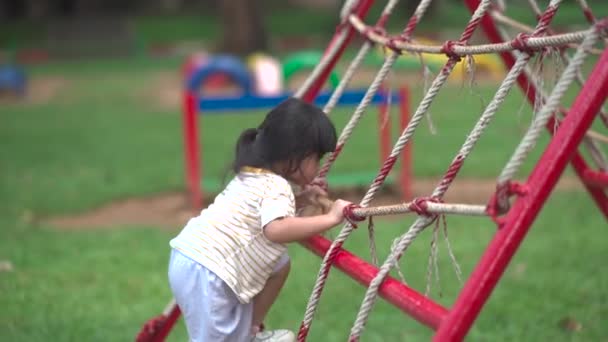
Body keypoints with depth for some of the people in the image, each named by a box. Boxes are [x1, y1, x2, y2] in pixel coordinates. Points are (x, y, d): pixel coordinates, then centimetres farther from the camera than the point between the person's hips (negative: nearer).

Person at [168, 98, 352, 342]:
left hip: (193, 259, 10)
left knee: (279, 264, 20)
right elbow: (276, 229, -37)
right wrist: (330, 219, -33)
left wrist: (299, 199, 19)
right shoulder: (276, 186, -17)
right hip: (204, 274, -10)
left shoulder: (254, 176, 12)